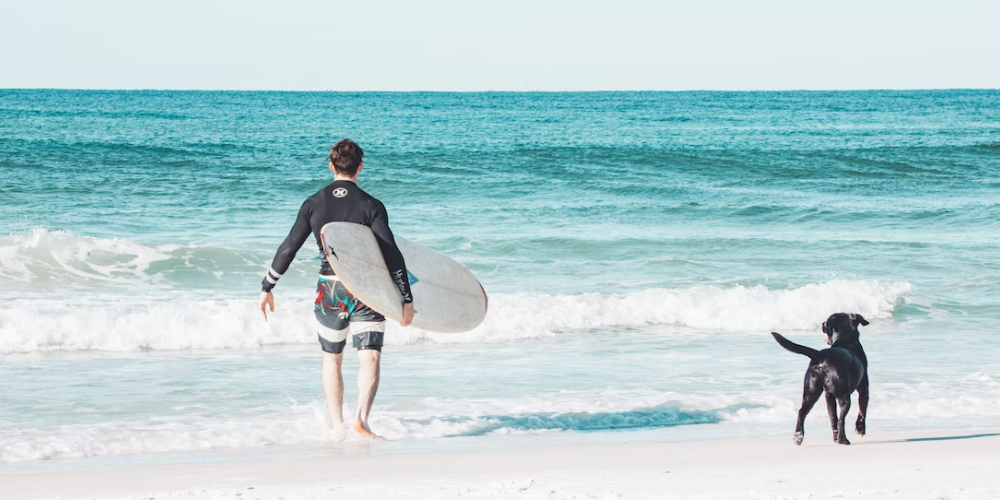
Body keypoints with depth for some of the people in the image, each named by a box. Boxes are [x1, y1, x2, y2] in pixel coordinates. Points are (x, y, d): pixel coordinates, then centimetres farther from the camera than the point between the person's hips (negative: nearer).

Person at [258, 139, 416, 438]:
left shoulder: (313, 204, 1)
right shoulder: (371, 206, -5)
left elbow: (288, 248, 3)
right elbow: (392, 255, -10)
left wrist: (267, 288, 13)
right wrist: (406, 300, -7)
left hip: (329, 290, 3)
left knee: (331, 359, 19)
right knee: (370, 359, -5)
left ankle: (337, 425, 19)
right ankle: (361, 417, -26)